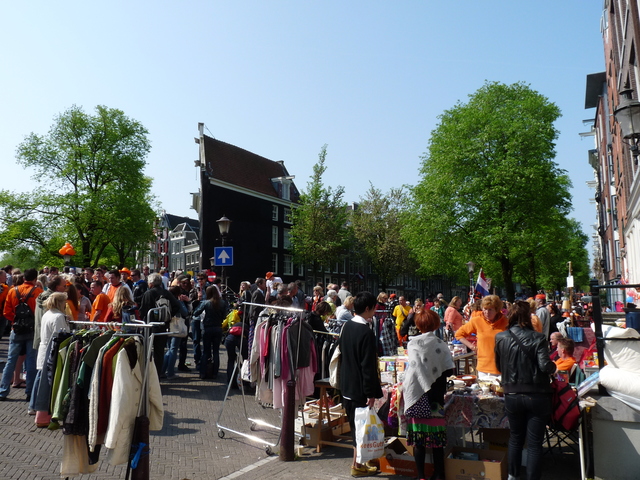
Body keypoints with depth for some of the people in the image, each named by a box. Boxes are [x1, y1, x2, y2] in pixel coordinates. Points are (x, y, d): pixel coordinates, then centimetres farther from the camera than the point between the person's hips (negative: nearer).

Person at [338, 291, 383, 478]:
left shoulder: (347, 326, 4)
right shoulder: (366, 332, -21)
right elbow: (368, 365, -21)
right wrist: (371, 392, -16)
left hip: (346, 384, 8)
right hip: (359, 387, -8)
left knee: (355, 425, 17)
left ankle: (358, 462, 29)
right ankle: (357, 465, 16)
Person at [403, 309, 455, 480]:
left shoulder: (413, 343, -7)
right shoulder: (441, 344, -3)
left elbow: (415, 368, -18)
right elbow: (449, 370, -4)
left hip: (416, 393, -1)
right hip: (435, 395, 2)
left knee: (418, 436, 6)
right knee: (436, 435, 11)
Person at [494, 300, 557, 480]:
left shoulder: (500, 338, -2)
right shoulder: (537, 338, -10)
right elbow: (545, 366, -17)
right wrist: (554, 366, 4)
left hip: (512, 396, 3)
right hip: (536, 396, -3)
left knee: (515, 437, 22)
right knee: (534, 443, 8)